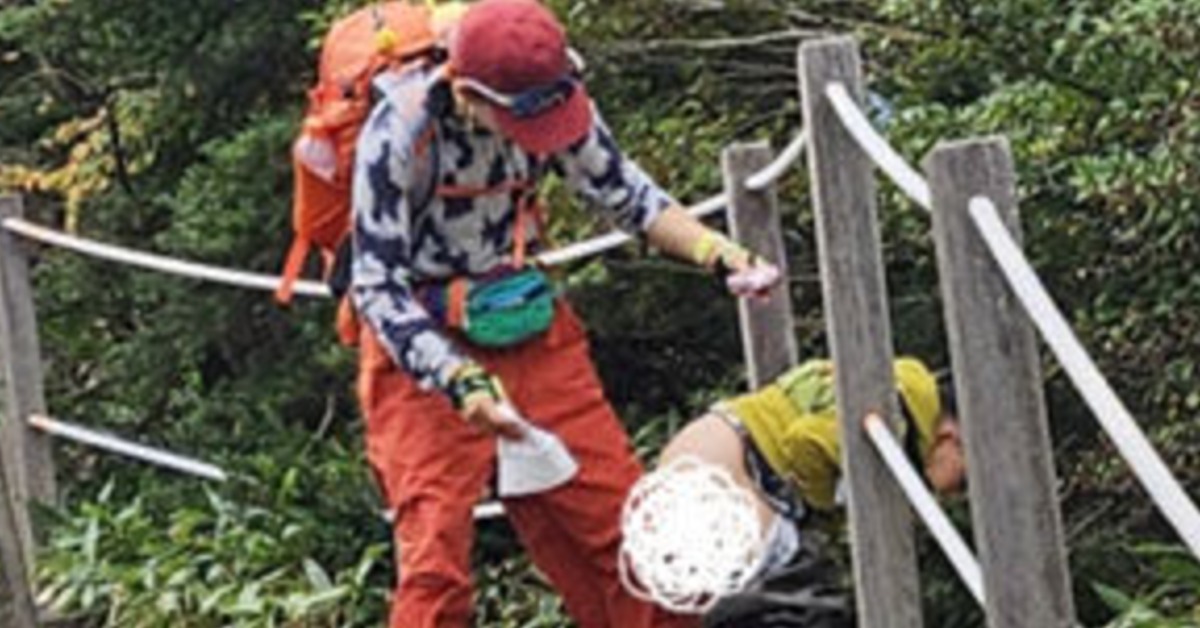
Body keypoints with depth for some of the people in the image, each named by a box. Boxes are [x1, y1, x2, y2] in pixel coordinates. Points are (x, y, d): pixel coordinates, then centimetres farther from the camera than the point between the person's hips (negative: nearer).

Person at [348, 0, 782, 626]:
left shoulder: (553, 100, -10)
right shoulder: (398, 133, -26)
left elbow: (623, 192, 5)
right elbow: (378, 287, -22)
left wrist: (721, 256, -9)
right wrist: (462, 382, -34)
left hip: (531, 329, 5)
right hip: (422, 348, -5)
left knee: (621, 518, 6)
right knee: (436, 556, -12)